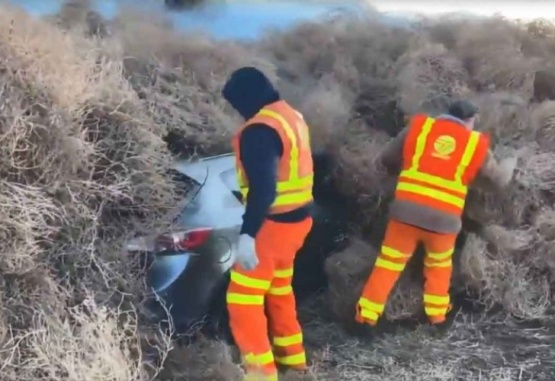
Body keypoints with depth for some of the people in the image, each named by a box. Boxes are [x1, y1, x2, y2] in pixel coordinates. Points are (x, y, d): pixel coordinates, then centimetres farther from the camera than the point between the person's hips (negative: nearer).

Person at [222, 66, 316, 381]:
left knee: (244, 301, -3)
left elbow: (262, 188, -28)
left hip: (273, 224, -10)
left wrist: (247, 235, -28)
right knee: (279, 290, 25)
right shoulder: (292, 116, 9)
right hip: (297, 217, 10)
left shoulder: (259, 130, -21)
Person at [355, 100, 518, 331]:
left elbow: (387, 159, 14)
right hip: (443, 219, 0)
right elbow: (498, 180, 19)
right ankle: (437, 315, 32)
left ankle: (367, 317, 10)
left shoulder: (418, 127, 8)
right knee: (439, 265, 25)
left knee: (388, 264, 10)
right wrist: (510, 164, 40)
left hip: (406, 211, 0)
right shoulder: (475, 145, 8)